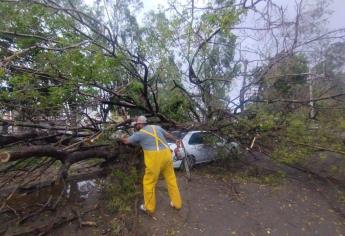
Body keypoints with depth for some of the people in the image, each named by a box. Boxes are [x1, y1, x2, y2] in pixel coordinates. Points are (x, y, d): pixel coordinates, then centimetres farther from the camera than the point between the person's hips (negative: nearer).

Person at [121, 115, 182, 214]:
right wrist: (176, 140, 42)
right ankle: (176, 203, 31)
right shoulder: (157, 127, 14)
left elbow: (127, 141, 15)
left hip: (154, 157, -6)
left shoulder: (140, 133, 1)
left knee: (149, 182, 12)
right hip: (166, 154, 6)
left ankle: (149, 207, 27)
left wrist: (121, 139, 37)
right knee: (171, 179, 17)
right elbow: (168, 134, 27)